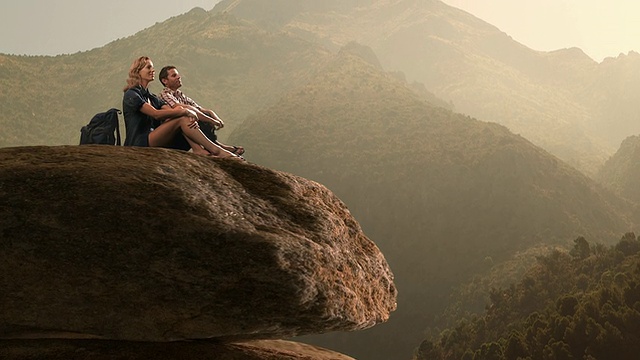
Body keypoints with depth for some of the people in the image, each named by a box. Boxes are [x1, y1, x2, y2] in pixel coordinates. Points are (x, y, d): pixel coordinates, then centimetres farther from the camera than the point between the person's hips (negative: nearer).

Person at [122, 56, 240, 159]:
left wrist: (190, 115, -15)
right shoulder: (131, 95, -5)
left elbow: (171, 111, 7)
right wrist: (184, 112, -17)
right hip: (139, 144, -8)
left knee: (184, 117, -10)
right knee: (181, 119, -21)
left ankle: (199, 149, -28)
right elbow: (156, 114, -19)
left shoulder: (152, 97, 22)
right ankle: (215, 150, -27)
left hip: (153, 141, 8)